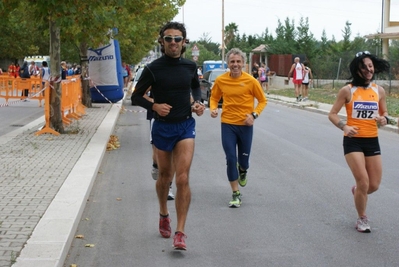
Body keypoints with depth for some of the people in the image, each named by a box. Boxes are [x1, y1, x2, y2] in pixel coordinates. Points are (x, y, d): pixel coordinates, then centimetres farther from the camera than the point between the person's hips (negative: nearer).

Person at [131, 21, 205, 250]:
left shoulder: (190, 66, 0)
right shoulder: (153, 69, -8)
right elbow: (136, 96, 0)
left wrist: (198, 102, 1)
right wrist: (154, 106, -18)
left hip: (186, 126, 0)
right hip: (163, 127, 0)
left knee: (183, 178, -12)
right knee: (165, 176, 15)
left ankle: (180, 232, -10)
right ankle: (164, 214, 43)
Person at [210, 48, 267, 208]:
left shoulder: (250, 81, -9)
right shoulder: (220, 80, -4)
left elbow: (262, 100, 1)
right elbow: (214, 97, 12)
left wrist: (254, 114, -14)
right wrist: (213, 108, -9)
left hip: (245, 125, 0)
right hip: (227, 124, 1)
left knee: (244, 158, 11)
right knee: (231, 159, -4)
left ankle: (242, 171, 50)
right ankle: (236, 194, 8)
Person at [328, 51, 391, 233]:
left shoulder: (379, 90, 3)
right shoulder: (347, 90, -8)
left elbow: (384, 113, 16)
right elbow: (332, 114, -4)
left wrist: (384, 119, -9)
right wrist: (344, 127, -22)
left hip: (372, 141, 4)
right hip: (353, 141, -4)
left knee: (374, 185, 6)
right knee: (363, 182, -11)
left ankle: (357, 191, 43)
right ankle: (362, 219, 13)